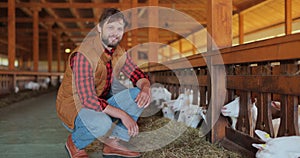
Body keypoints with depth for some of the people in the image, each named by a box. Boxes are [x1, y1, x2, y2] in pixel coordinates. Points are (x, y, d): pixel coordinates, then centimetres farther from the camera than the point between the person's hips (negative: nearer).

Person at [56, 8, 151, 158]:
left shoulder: (119, 52, -2)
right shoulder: (83, 55, -27)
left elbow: (137, 74, 4)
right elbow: (88, 99, -31)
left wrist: (146, 88, -21)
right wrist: (122, 115, -31)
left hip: (101, 103, 7)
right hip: (73, 106, -7)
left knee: (138, 95, -11)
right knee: (103, 124, -38)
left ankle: (114, 143, -5)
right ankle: (74, 143, -4)